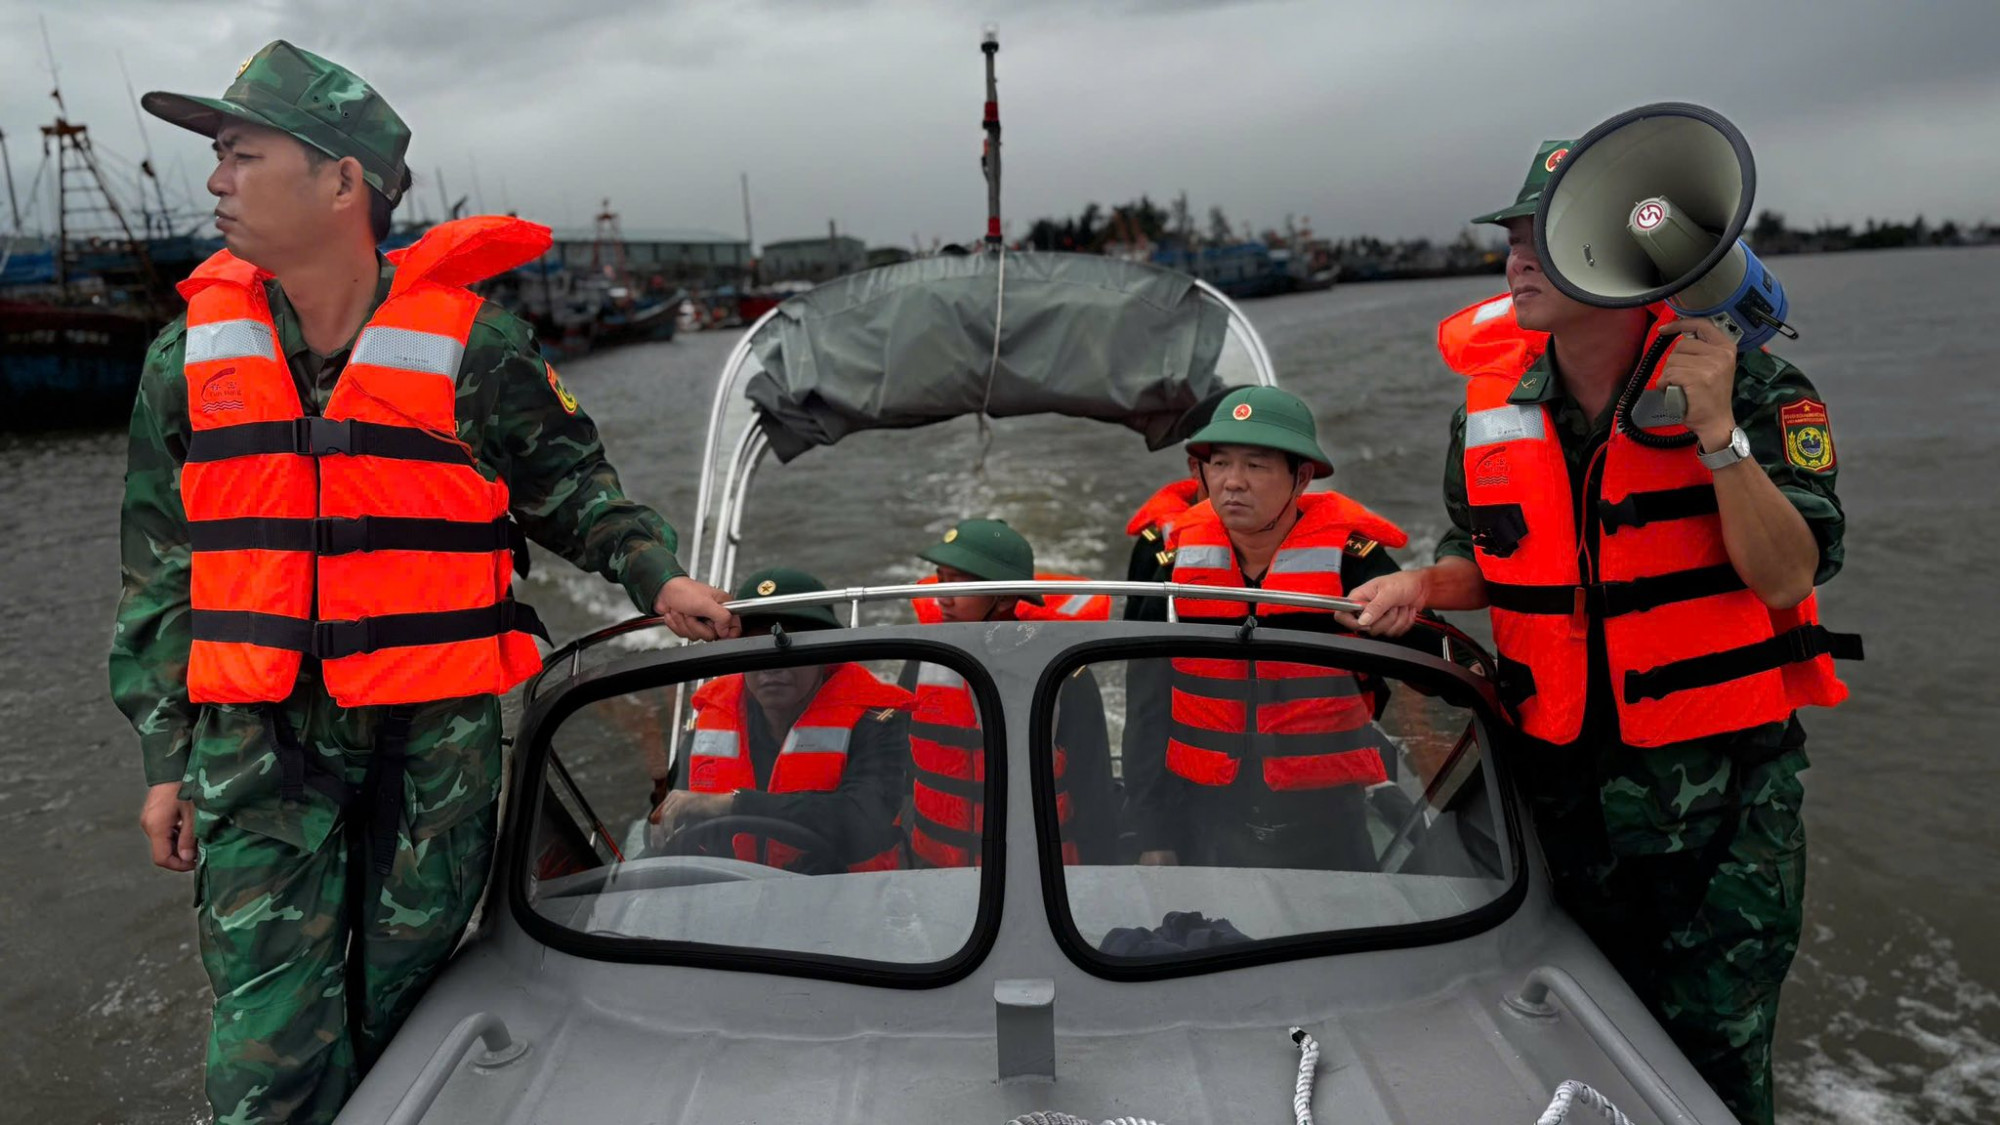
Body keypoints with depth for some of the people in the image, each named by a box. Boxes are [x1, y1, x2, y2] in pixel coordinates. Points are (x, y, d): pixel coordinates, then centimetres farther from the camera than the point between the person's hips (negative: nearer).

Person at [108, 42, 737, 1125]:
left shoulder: (474, 345, -6)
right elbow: (159, 570, 10)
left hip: (436, 739, -2)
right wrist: (166, 757, 10)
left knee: (403, 1008, 12)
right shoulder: (189, 355, 5)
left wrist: (655, 574, -6)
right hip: (258, 744, 2)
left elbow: (569, 486, 9)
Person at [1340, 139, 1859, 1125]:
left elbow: (1786, 578, -18)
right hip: (1564, 776, 4)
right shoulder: (1492, 407, 0)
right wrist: (1424, 585, -8)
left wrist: (1717, 431, -26)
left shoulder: (1752, 389, -12)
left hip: (1726, 788, -4)